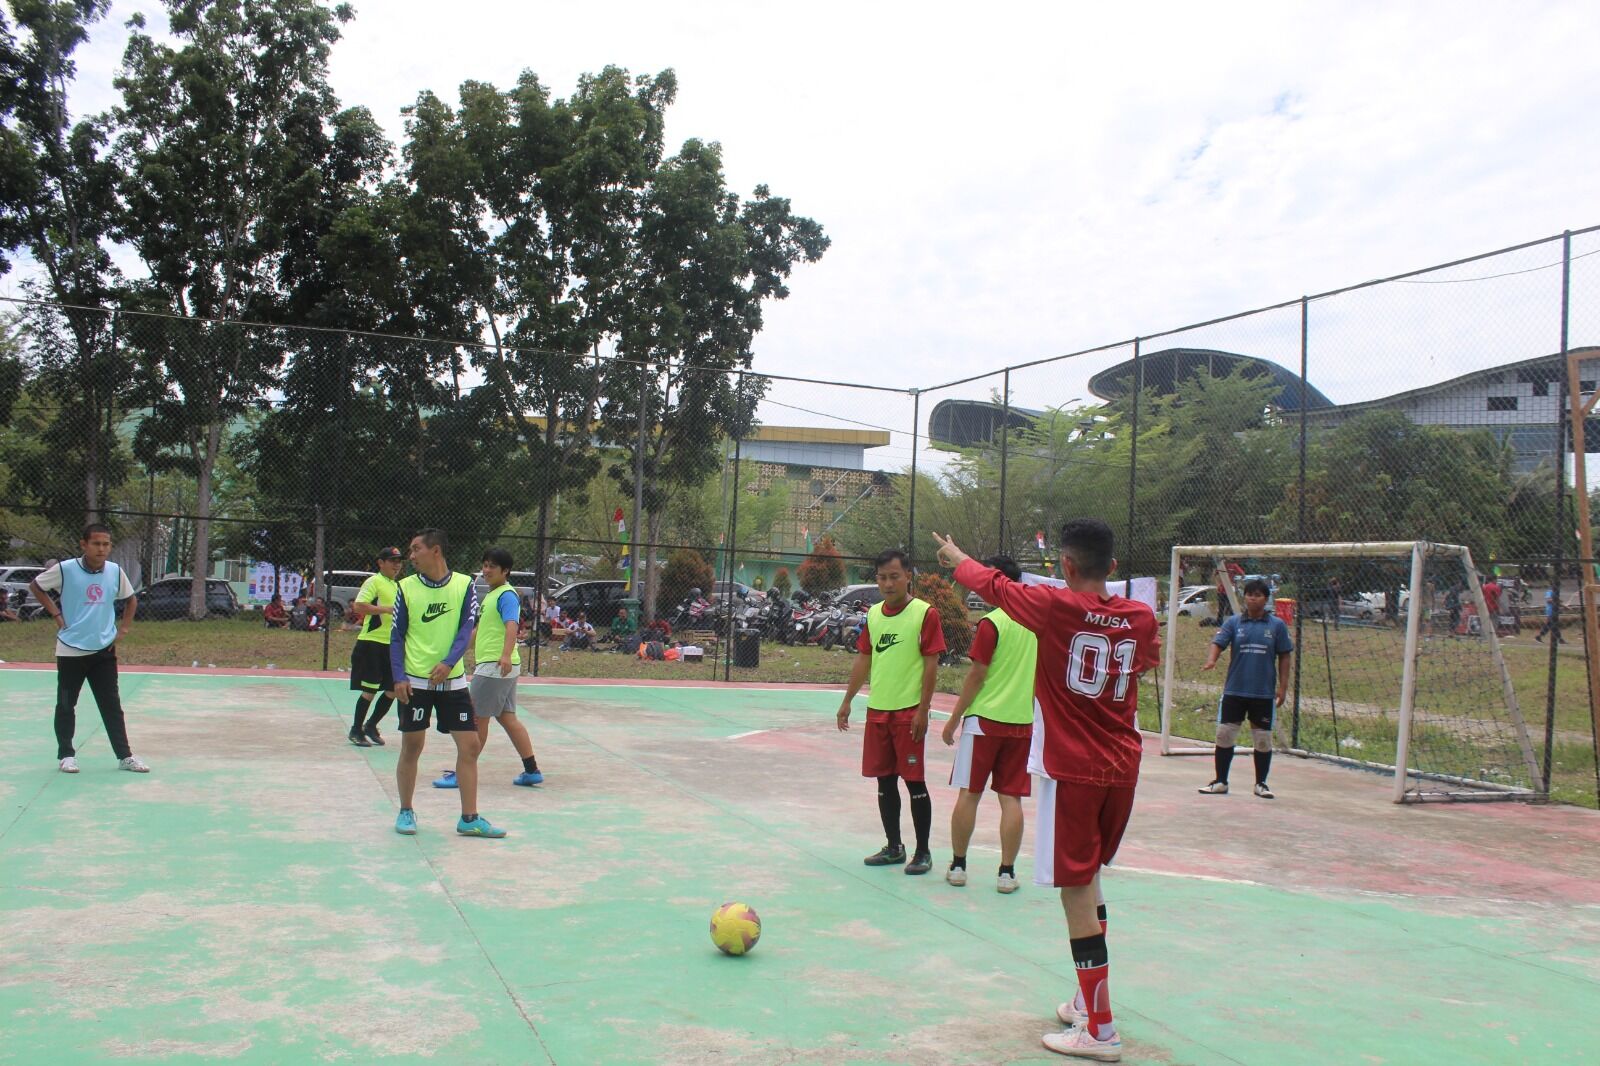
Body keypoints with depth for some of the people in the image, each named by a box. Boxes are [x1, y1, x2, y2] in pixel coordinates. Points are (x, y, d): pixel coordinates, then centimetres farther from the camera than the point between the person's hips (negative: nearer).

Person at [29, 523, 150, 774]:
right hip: (70, 650, -2)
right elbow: (35, 586, 4)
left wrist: (124, 628, 5)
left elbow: (131, 600, 15)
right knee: (66, 705, 8)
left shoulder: (115, 572, -1)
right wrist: (56, 614, -4)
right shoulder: (65, 569, -11)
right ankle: (66, 754, 21)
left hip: (104, 650, 2)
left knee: (112, 705, 4)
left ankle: (124, 756, 7)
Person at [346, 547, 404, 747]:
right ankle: (356, 730, 11)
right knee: (370, 690, -4)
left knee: (393, 689, 7)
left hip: (391, 645, 8)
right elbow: (358, 606, -21)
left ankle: (371, 726, 24)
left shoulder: (397, 586, 18)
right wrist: (387, 609, -26)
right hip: (371, 642, -8)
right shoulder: (373, 582, -7)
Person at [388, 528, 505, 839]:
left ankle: (469, 819, 7)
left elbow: (466, 628, -5)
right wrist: (399, 677, -9)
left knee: (469, 745, -1)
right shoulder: (406, 587, 0)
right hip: (415, 681, -1)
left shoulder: (464, 584, -1)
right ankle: (405, 811, 22)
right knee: (411, 747, 4)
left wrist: (449, 662, -21)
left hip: (452, 679, 1)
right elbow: (396, 636, 1)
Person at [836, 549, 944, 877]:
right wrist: (847, 701, 14)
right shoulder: (874, 613, 10)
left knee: (914, 781, -1)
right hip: (877, 710, 6)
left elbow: (931, 663, -10)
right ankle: (893, 847, 22)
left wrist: (922, 711, -13)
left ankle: (922, 852, 9)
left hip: (909, 711, -6)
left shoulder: (925, 613, -8)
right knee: (884, 781, 10)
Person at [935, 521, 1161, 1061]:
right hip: (1122, 768, 6)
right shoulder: (1140, 617, 1)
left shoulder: (1055, 606, -12)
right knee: (1089, 877, 22)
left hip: (1072, 769, -6)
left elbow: (994, 586, 6)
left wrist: (956, 559, 25)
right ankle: (1089, 1002, 31)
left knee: (1077, 890, -1)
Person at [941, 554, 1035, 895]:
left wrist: (955, 717, -3)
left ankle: (958, 866, 13)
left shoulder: (991, 623, -12)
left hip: (985, 718, -5)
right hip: (1022, 722, 5)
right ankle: (1007, 872, 6)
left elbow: (977, 676, -11)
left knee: (969, 794, 5)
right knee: (1011, 798, 5)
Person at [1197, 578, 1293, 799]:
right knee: (1224, 735, 3)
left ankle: (1261, 783, 23)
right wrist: (1211, 659, -29)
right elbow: (1218, 642, -8)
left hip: (1264, 693, -1)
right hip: (1234, 690, 1)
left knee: (1263, 739, 7)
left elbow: (1284, 657, 4)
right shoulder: (1234, 622, 3)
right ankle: (1220, 782, 16)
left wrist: (1282, 687, 0)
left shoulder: (1277, 625, 1)